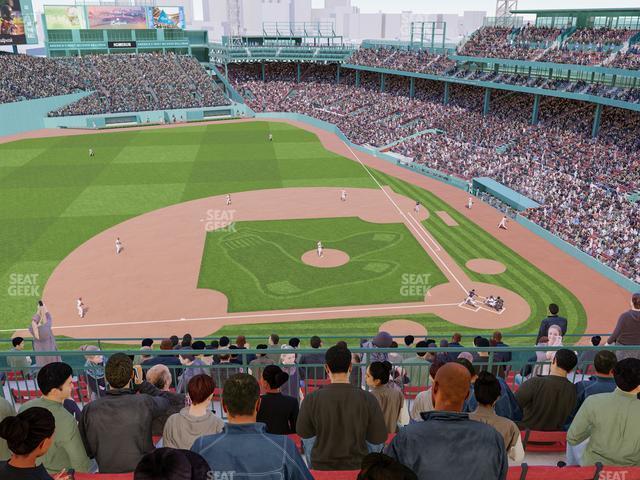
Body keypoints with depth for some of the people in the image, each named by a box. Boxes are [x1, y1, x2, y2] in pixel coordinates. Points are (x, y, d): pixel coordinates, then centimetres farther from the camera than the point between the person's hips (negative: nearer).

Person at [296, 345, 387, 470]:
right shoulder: (367, 399, -12)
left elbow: (307, 439, -1)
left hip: (322, 467, 0)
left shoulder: (312, 399, -12)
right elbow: (376, 442, -4)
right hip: (357, 467, 0)